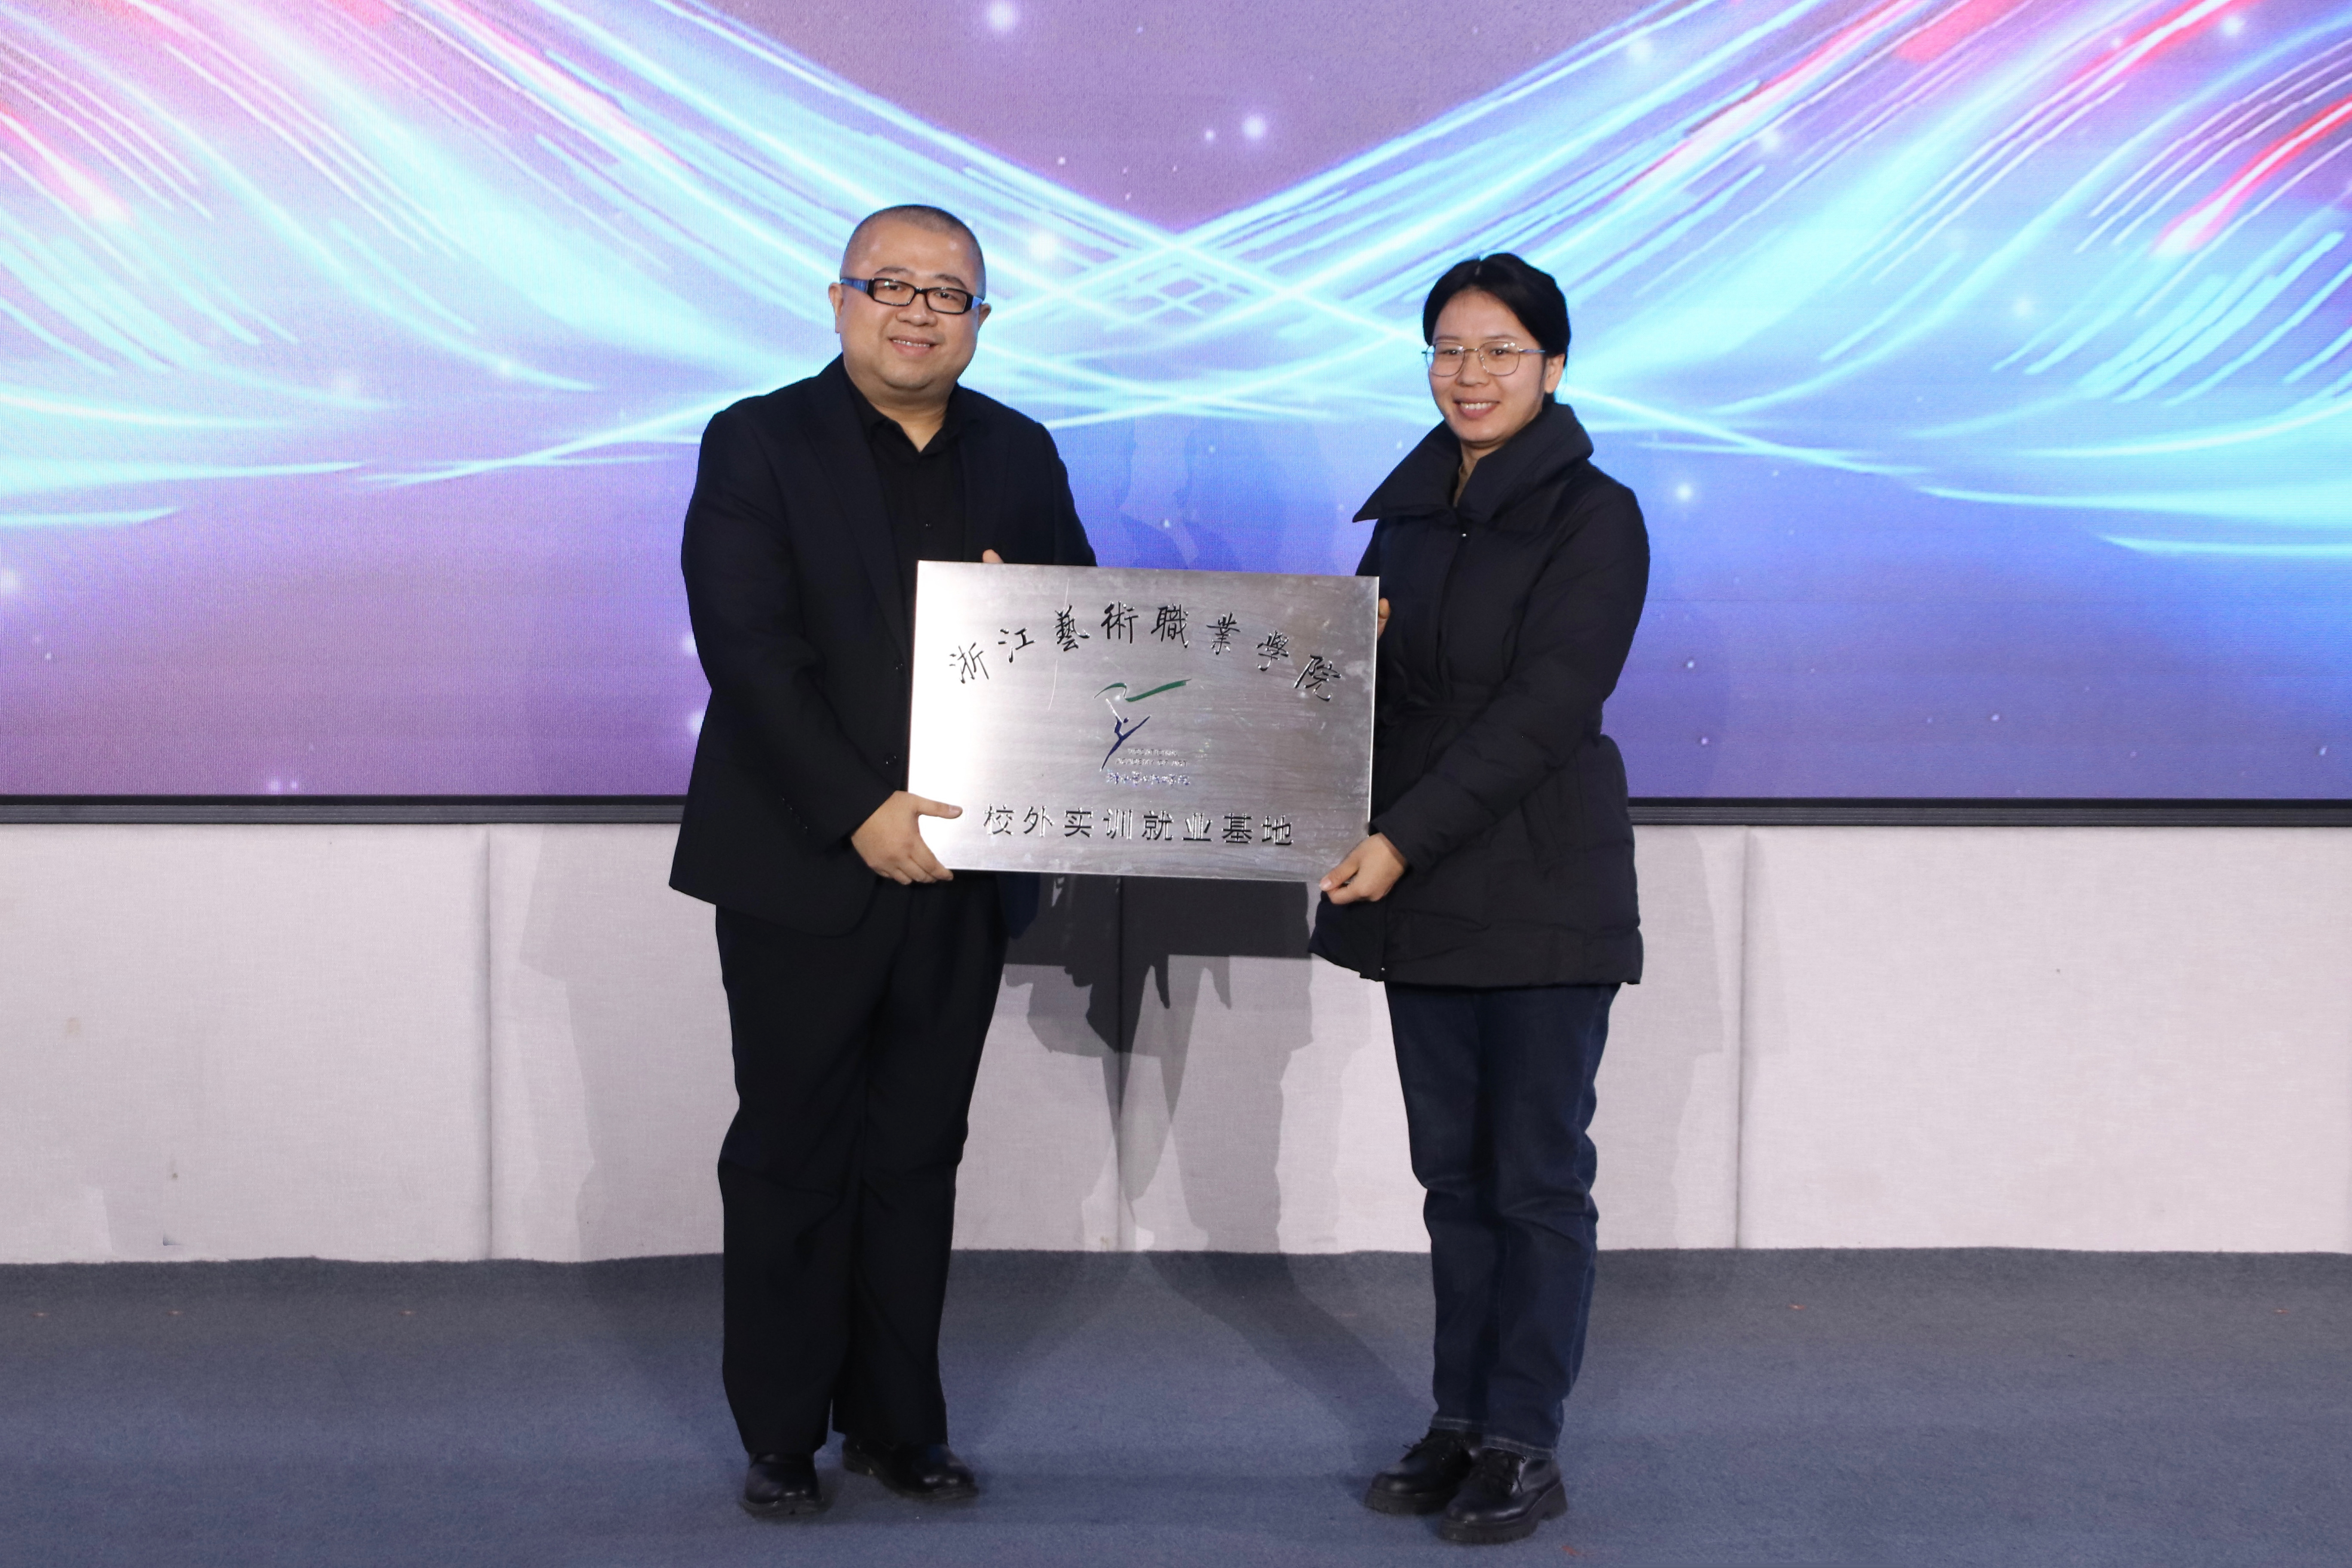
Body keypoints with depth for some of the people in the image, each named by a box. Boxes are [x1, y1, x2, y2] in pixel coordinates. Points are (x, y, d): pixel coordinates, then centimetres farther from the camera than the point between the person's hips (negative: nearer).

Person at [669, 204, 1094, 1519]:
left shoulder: (1021, 456, 10)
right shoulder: (759, 444, -4)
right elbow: (750, 652, -13)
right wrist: (863, 812, -21)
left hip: (958, 862, 4)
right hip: (806, 868, -4)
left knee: (919, 1154, 11)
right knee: (794, 1154, 4)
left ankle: (900, 1421, 21)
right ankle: (782, 1435, 15)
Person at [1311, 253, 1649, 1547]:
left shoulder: (1594, 516, -9)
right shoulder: (1412, 507, 12)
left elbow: (1544, 709, -18)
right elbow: (1366, 679, 17)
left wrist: (1404, 839, -23)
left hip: (1539, 891, -6)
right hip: (1421, 894, 6)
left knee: (1536, 1175, 0)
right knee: (1453, 1170, 11)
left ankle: (1522, 1449, 7)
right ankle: (1461, 1424, 20)